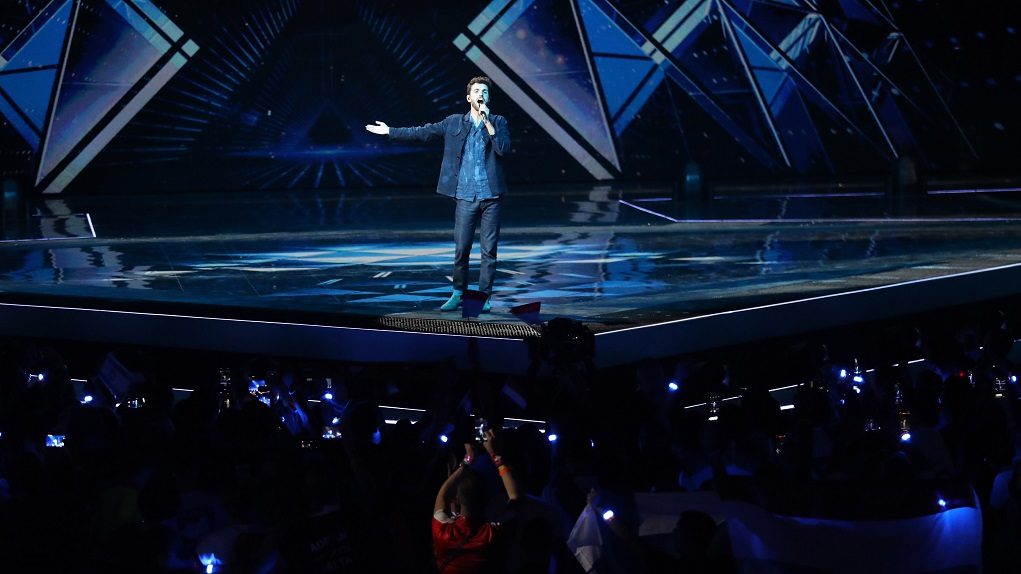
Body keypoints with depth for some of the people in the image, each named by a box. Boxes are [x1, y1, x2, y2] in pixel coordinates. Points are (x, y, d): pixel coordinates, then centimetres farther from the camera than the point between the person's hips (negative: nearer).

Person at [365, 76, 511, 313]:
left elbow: (503, 149, -10)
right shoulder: (454, 122, 7)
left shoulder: (498, 122, 5)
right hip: (465, 197, 1)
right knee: (461, 248, 3)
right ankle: (458, 293, 18)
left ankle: (485, 297, 11)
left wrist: (487, 121, -14)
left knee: (489, 249, 2)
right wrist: (390, 131, 10)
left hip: (491, 196, -1)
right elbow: (422, 132, 10)